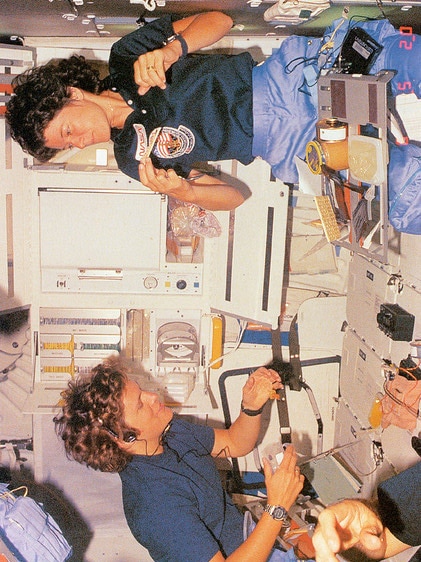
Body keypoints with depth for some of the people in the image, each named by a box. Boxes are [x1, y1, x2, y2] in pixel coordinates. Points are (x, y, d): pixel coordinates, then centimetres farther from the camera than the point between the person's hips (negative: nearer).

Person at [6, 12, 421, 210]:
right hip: (287, 147, -2)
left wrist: (172, 49, -23)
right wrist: (183, 192, -24)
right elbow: (233, 196, -1)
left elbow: (219, 20, -1)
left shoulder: (127, 55, 1)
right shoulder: (134, 157, -1)